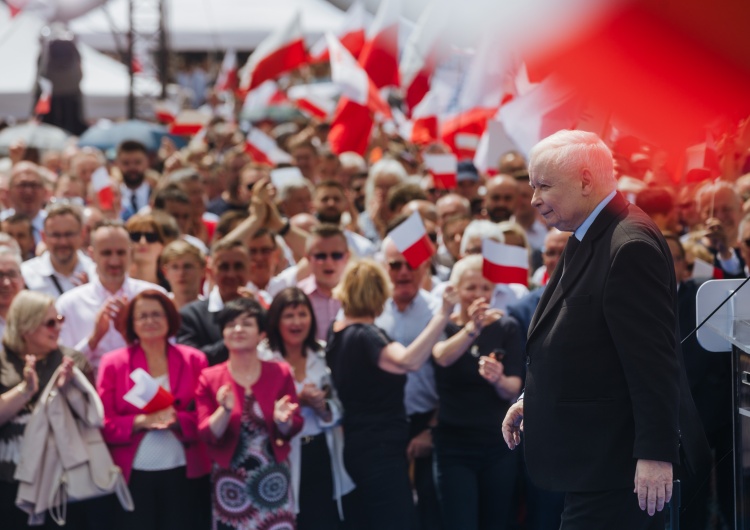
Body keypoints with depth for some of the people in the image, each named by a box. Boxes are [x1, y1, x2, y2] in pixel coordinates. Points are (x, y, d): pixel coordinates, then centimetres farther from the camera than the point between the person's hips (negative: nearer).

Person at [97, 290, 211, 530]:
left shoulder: (193, 360, 6)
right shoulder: (113, 363, 3)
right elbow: (105, 424, -2)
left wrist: (177, 419, -18)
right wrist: (141, 421, -18)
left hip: (183, 474, 1)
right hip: (134, 476, -1)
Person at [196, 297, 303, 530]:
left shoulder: (280, 373, 1)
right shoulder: (209, 378, -1)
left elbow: (294, 427, 3)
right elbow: (208, 435, -5)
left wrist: (282, 419, -20)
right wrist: (225, 410, -23)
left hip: (273, 480, 1)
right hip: (231, 482, -1)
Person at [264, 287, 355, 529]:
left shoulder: (323, 358, 8)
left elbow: (338, 413, 7)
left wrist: (322, 407, -14)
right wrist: (298, 402, -23)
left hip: (322, 458, 4)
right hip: (285, 462, -4)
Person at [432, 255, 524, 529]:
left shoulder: (507, 328, 3)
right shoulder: (443, 326, -1)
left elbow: (513, 389, -4)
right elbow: (442, 357, -25)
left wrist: (499, 380, -29)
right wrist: (471, 329, -44)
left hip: (499, 445, 2)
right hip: (454, 446, -2)